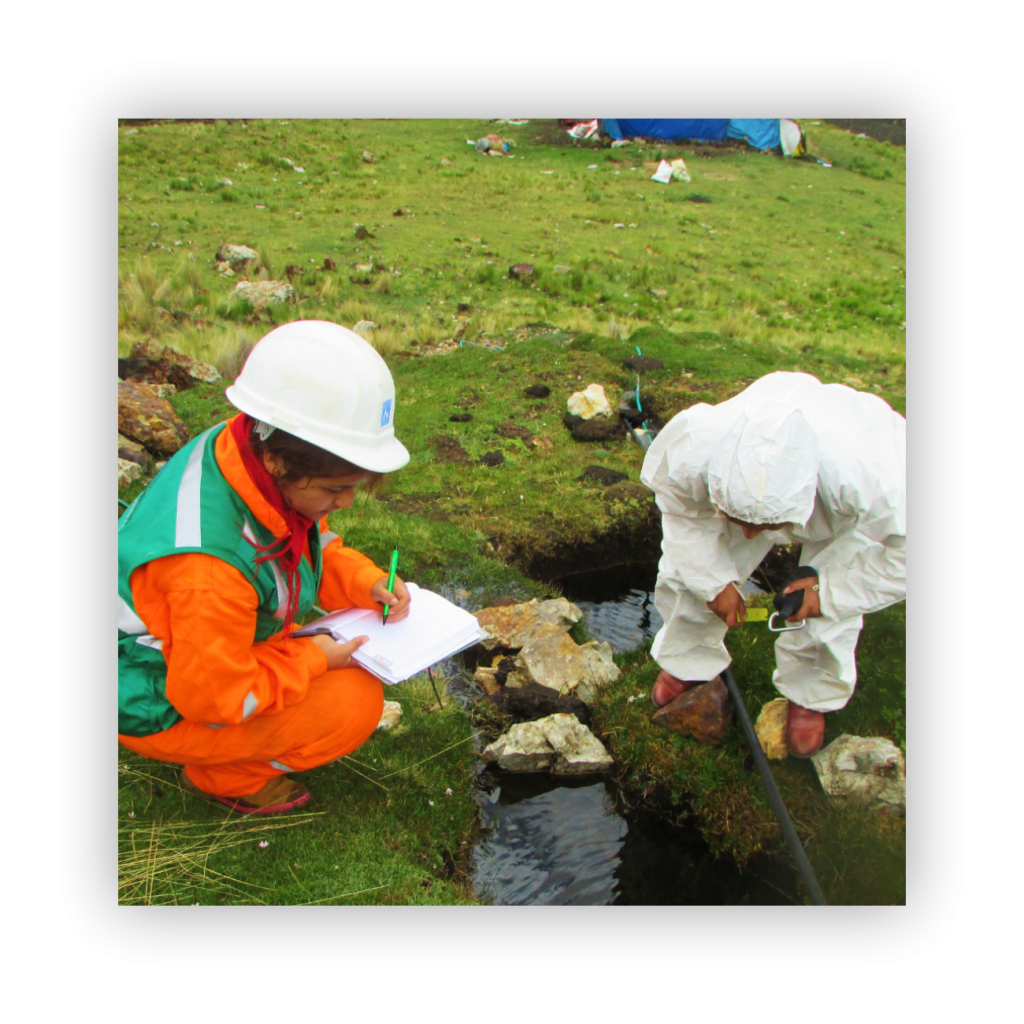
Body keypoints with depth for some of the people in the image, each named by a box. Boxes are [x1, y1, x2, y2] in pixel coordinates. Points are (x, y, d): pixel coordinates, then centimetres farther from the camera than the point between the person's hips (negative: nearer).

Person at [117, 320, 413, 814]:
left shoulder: (259, 455, -16)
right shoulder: (209, 567, -41)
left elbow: (319, 547, 3)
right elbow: (214, 698, -27)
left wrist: (367, 583, -13)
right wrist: (313, 660, -18)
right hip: (163, 708, -8)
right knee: (357, 702, -14)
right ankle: (220, 776, 8)